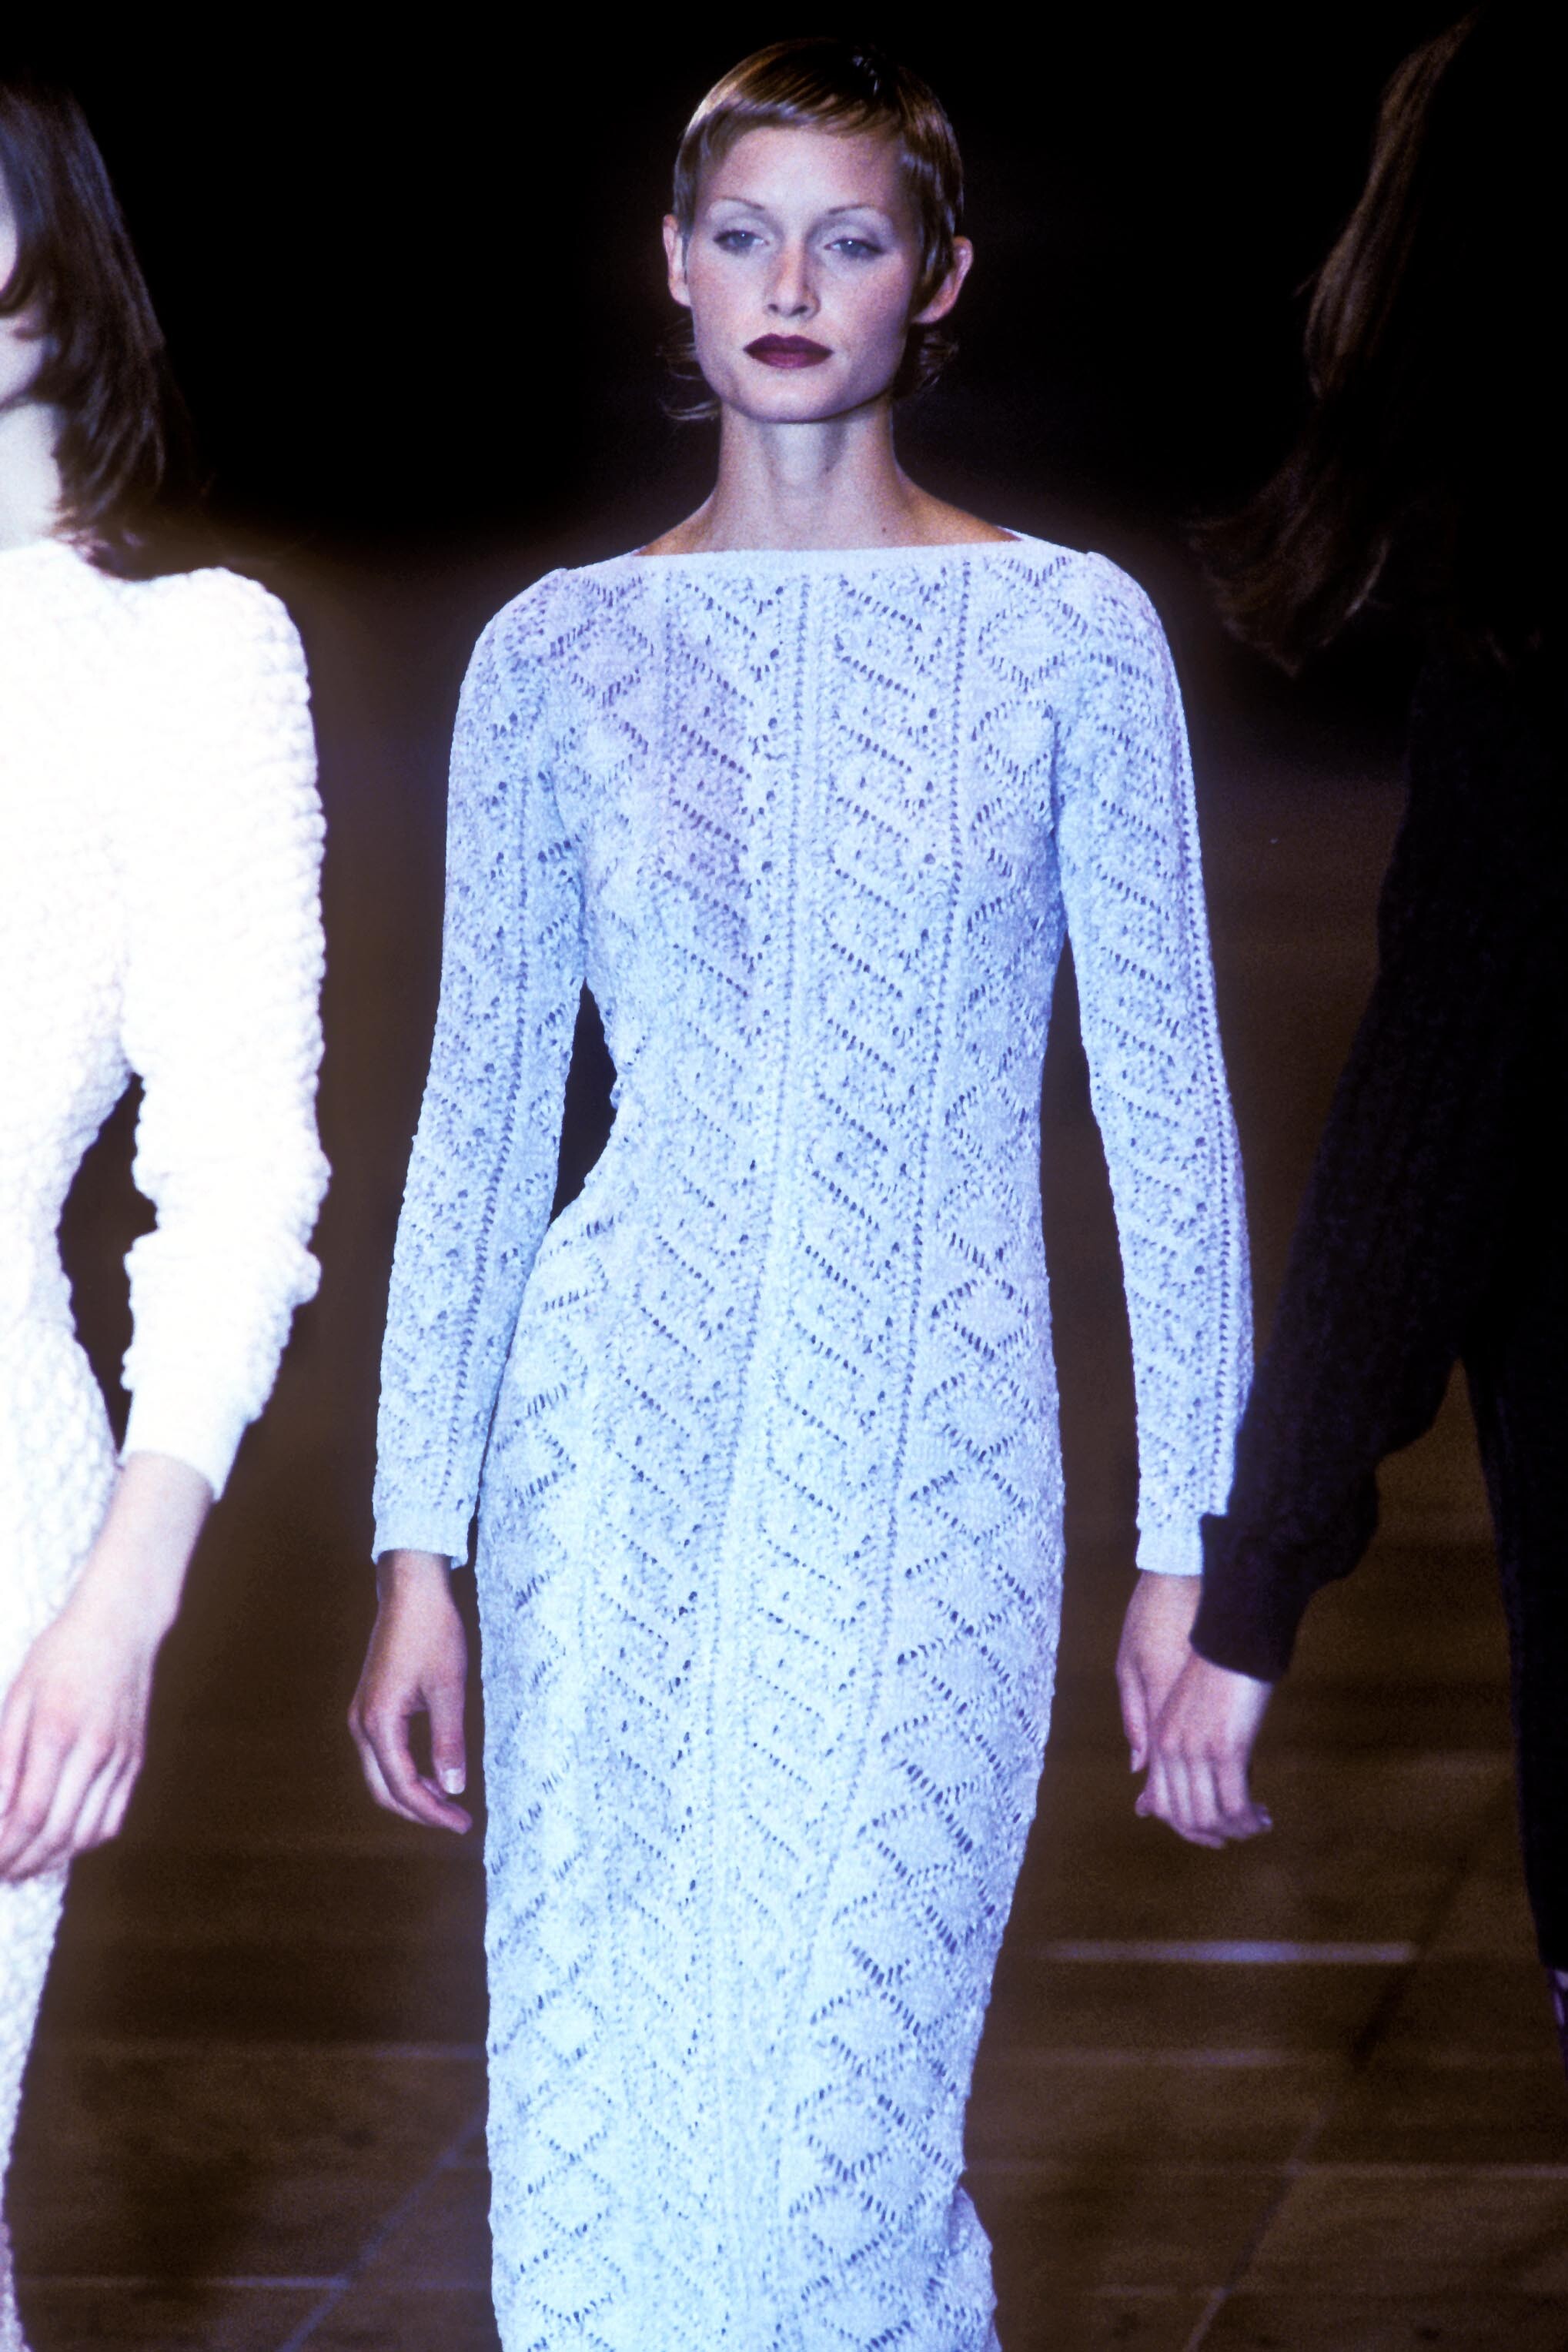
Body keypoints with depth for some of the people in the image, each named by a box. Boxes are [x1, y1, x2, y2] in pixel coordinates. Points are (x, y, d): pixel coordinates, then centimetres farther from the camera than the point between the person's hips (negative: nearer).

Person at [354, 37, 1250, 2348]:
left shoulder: (1070, 633, 0)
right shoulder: (559, 651, 5)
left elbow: (1164, 1096, 1)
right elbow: (482, 1114, 7)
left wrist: (1196, 1545, -2)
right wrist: (418, 1543, 5)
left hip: (928, 1479, -2)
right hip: (624, 1462, 2)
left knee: (832, 2141, -5)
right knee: (600, 2122, 4)